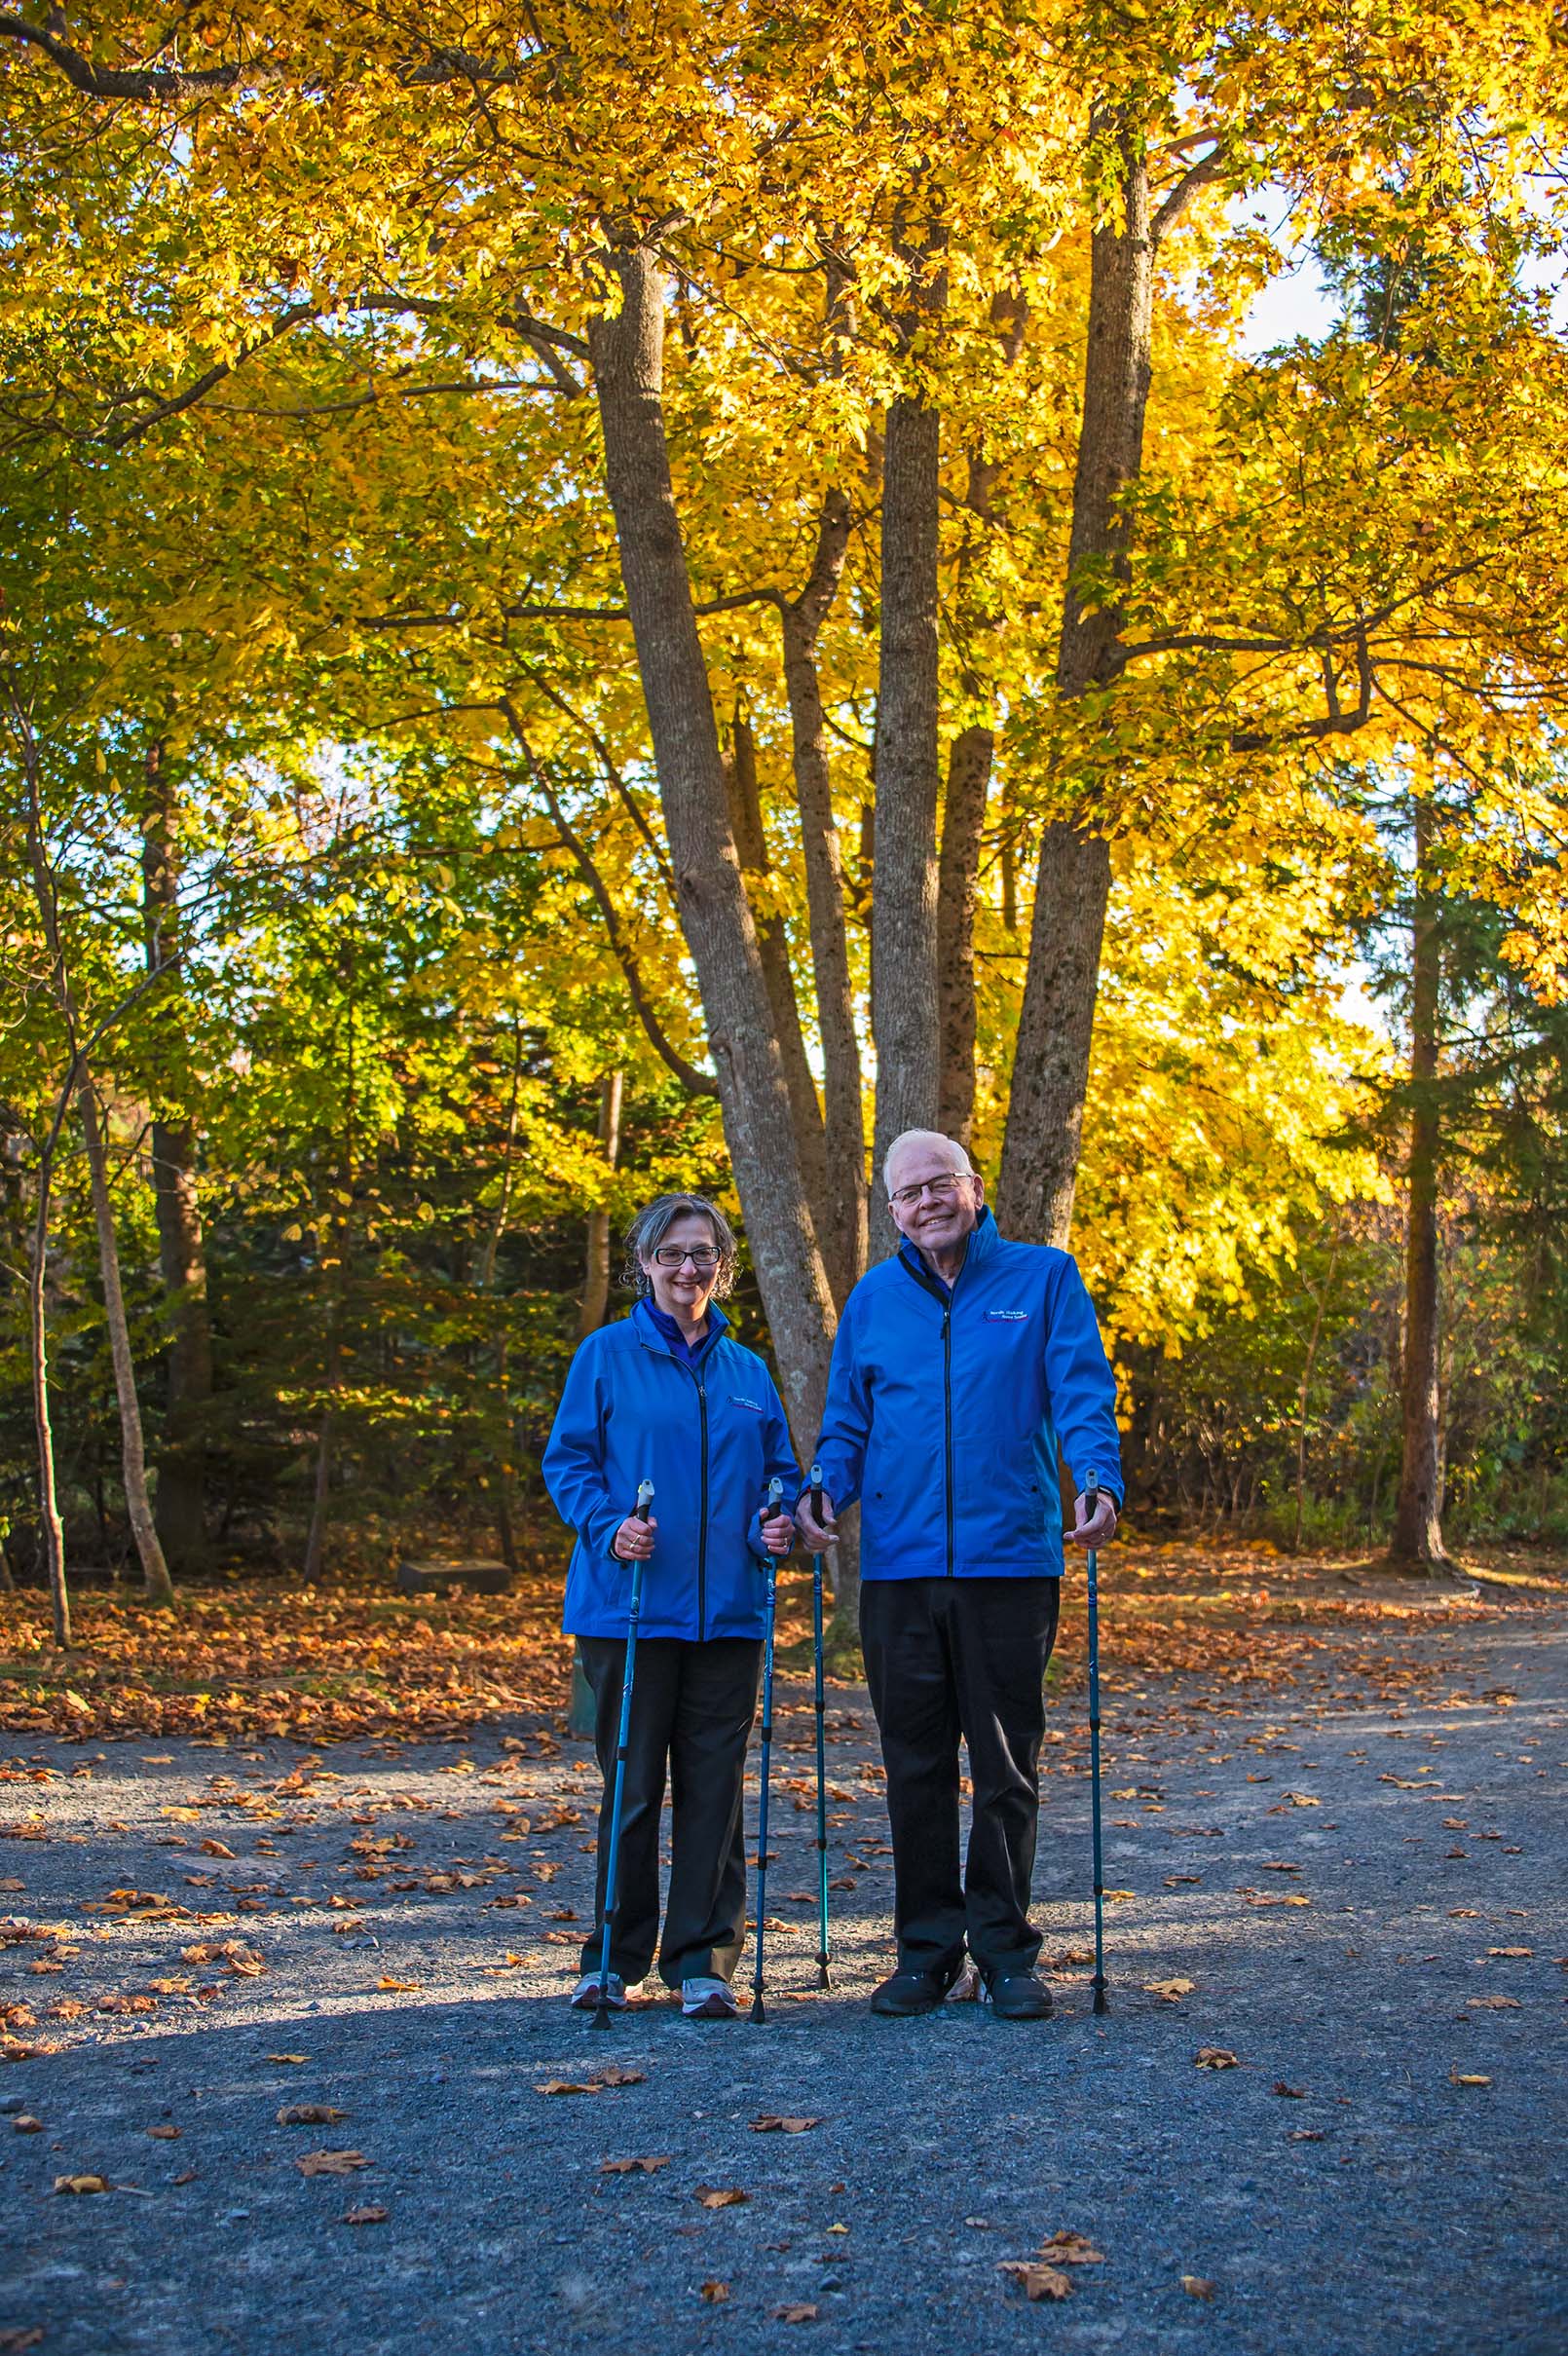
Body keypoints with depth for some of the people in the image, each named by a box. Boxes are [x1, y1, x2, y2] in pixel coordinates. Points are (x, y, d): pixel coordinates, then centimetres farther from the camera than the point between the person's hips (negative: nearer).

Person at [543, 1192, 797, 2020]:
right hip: (628, 1605, -3)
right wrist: (608, 1525, -17)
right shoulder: (607, 1355, 3)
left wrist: (778, 1522, -3)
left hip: (728, 1610, 3)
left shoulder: (746, 1370, 13)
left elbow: (780, 1469, 18)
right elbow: (566, 1459, 0)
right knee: (631, 1786, 2)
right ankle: (616, 1956, 16)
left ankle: (702, 1960, 12)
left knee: (713, 1788, 4)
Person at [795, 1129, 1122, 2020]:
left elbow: (1083, 1394, -4)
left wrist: (1100, 1481, -21)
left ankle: (1006, 1949, 17)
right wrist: (826, 1489, -4)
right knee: (916, 1767, 8)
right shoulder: (873, 1298, 13)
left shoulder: (1045, 1277, 4)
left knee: (1007, 1766, 5)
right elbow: (847, 1422, 15)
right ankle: (927, 1948, 19)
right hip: (897, 1568, 3)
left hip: (1011, 1560, -2)